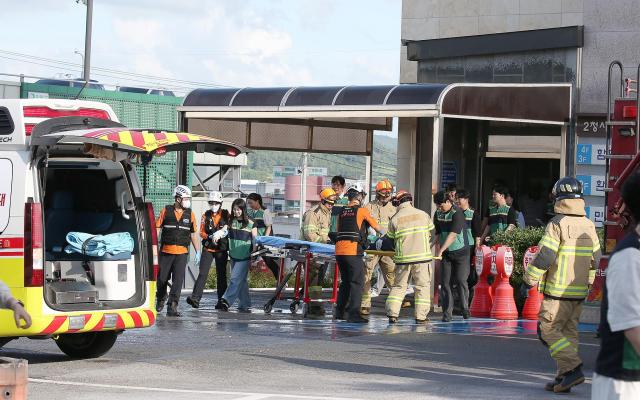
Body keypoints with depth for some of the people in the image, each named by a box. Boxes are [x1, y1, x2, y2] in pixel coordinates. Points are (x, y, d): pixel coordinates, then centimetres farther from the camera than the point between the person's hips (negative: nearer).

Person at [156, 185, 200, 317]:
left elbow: (193, 234, 13)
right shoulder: (166, 211, 2)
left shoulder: (189, 214, 7)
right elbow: (157, 228, 3)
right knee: (162, 278, 7)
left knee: (178, 280, -10)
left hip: (182, 253, 1)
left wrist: (198, 251, 10)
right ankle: (160, 300, 33)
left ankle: (172, 307, -11)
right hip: (166, 251, -1)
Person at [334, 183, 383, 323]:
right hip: (353, 251, -6)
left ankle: (339, 311, 20)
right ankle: (353, 313, -12)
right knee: (357, 282, -5)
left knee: (345, 282, 17)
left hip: (339, 250, 6)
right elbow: (376, 227, 10)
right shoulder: (362, 211, 0)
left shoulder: (342, 212, 15)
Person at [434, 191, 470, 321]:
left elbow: (453, 235, -24)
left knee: (461, 280, -7)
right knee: (445, 282, -1)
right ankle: (447, 313, 0)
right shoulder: (438, 214, 5)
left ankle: (465, 308, 11)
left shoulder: (457, 213, -17)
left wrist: (441, 250, -29)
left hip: (460, 252, -5)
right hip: (445, 253, 5)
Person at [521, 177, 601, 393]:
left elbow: (544, 257, -17)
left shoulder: (557, 224, -12)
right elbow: (595, 258, 17)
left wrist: (528, 281, -9)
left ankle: (573, 368, -16)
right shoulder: (588, 225, 10)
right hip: (579, 292, 7)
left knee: (548, 329, -3)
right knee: (568, 331, 12)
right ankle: (563, 377, 11)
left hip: (558, 290, -7)